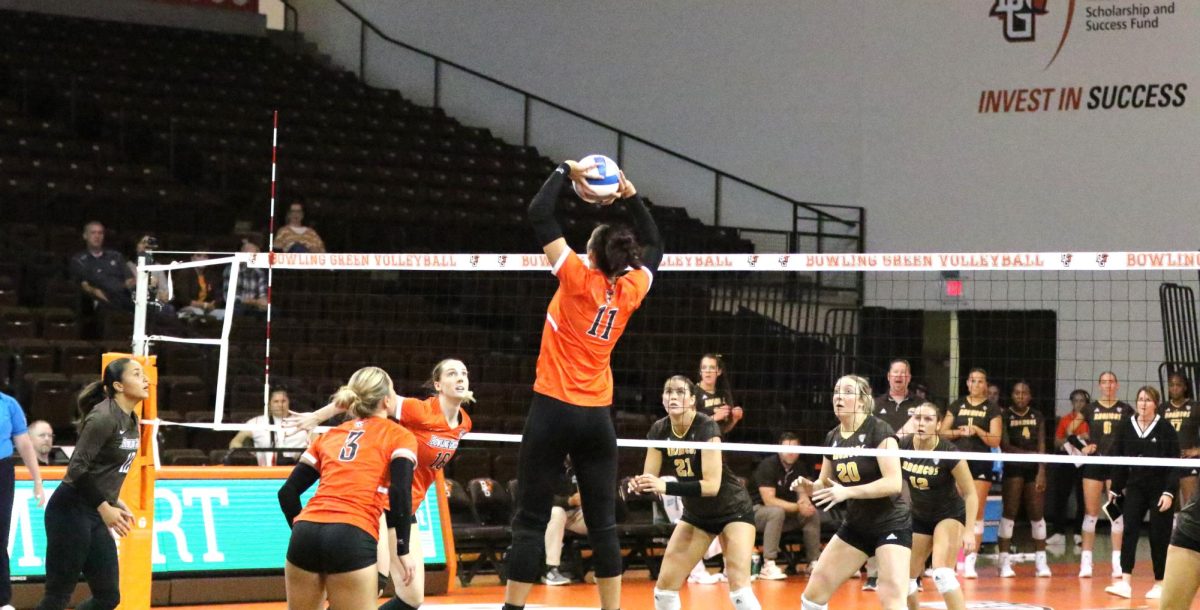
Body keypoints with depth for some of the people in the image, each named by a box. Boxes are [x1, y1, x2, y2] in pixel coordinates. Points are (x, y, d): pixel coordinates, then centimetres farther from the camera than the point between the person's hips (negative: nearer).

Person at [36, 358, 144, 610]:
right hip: (71, 512, -9)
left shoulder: (131, 420, 11)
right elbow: (77, 468, -22)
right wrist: (105, 508, -19)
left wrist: (115, 502, 12)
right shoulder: (104, 418, -17)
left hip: (96, 516, 9)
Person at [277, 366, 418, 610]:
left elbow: (287, 492, 19)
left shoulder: (329, 436, 24)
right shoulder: (399, 436, 10)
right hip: (353, 540, -5)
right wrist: (403, 551, 1)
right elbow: (400, 494, -5)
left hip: (306, 533, 5)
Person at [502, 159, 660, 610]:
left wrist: (566, 171, 3)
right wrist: (631, 196, 21)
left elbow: (539, 214, -8)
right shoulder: (630, 290, 3)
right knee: (603, 522, 6)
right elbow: (654, 247, 24)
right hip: (597, 417, 4)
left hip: (554, 409, -4)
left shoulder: (579, 279, -9)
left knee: (531, 519, -2)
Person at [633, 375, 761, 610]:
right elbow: (650, 479, -9)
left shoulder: (706, 428, -27)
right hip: (696, 514, 6)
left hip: (733, 510, -6)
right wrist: (639, 485, -33)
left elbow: (712, 485, -33)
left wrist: (666, 487, -42)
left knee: (739, 587, -19)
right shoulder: (659, 431, -10)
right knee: (665, 585, -2)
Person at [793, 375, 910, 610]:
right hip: (855, 526, 7)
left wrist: (847, 492, -31)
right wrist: (809, 487, -8)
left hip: (891, 526, -7)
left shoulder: (879, 430, -17)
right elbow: (825, 484, 15)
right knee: (815, 590, 8)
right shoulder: (833, 437, 4)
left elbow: (894, 483, -26)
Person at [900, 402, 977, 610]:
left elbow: (970, 494, -17)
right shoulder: (902, 447, -15)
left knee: (942, 573, -25)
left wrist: (969, 531, -23)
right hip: (919, 517, 5)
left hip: (950, 515, -5)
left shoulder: (948, 453, -25)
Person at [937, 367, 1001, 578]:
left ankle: (970, 561, -1)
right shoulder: (957, 405, 11)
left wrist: (977, 430, -16)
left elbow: (995, 441, -2)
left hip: (981, 464, -2)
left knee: (976, 512, -3)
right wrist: (958, 432, -8)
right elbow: (942, 432, 10)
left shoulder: (992, 409, 4)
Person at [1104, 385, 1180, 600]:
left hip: (1160, 489, -2)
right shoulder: (1125, 427, 1)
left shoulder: (1166, 429, -6)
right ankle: (1125, 582, -17)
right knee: (1129, 531, -11)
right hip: (1135, 487, 2)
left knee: (1159, 537, 2)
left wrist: (1169, 492, -14)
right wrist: (1115, 489, 7)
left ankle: (1159, 584, 13)